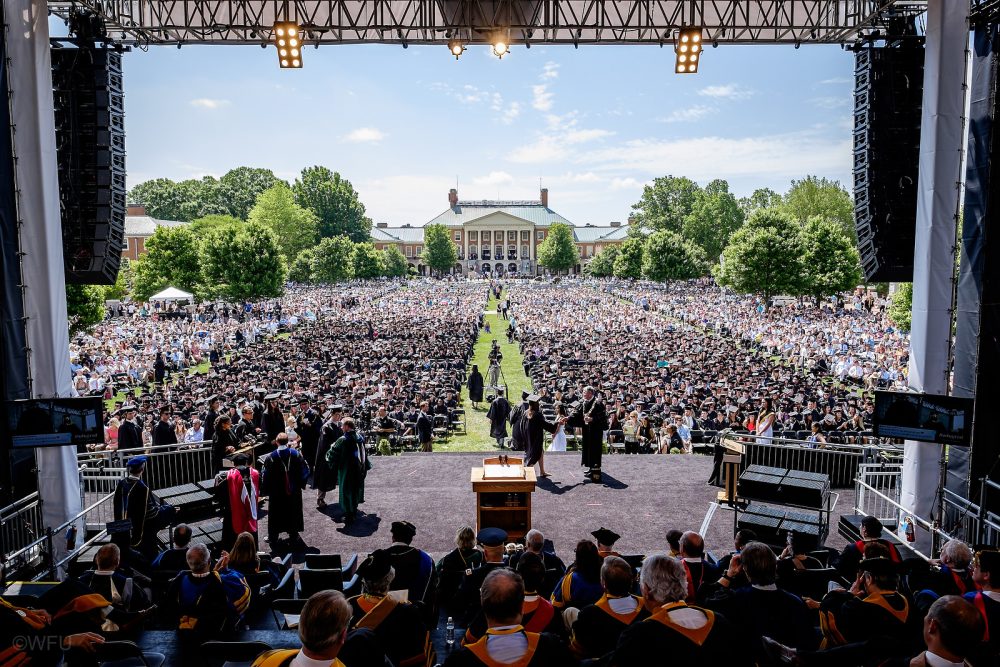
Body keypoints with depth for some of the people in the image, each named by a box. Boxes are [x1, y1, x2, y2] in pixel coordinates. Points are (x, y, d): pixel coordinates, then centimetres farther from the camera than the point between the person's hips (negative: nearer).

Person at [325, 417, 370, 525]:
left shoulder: (343, 440, -20)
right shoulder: (359, 437, 1)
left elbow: (333, 454, -14)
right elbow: (364, 452, 12)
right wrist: (364, 467, 22)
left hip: (346, 470, -6)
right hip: (359, 470, 6)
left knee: (347, 492, 5)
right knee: (356, 490, 20)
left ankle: (349, 516, 10)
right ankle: (354, 511, 32)